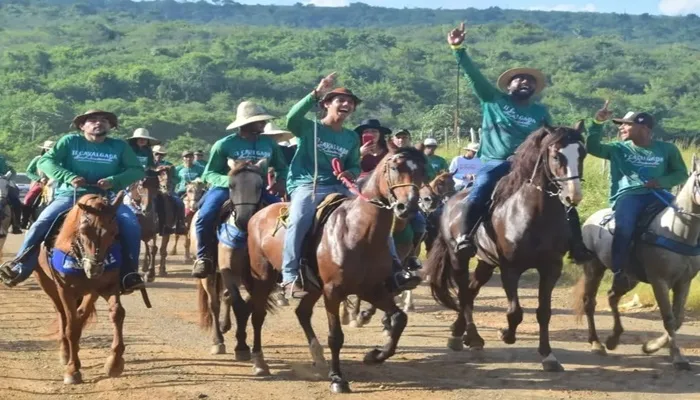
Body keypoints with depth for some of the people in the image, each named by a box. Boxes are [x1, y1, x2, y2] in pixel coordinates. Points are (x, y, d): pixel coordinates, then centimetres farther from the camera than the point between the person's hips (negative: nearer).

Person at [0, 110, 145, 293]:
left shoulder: (120, 146, 8)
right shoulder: (70, 141, 4)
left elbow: (137, 170, 4)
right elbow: (45, 161, -2)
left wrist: (114, 181, -15)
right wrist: (69, 177, -19)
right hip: (70, 195, -1)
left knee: (131, 224, -24)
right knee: (42, 223, -23)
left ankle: (128, 273, -15)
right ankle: (20, 267, -13)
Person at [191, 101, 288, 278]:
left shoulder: (269, 143, 6)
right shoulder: (224, 144, -7)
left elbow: (282, 168, 17)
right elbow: (209, 174, -3)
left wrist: (281, 181, -8)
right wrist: (229, 180, -24)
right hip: (226, 188, -3)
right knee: (204, 219, -28)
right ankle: (204, 257, -7)